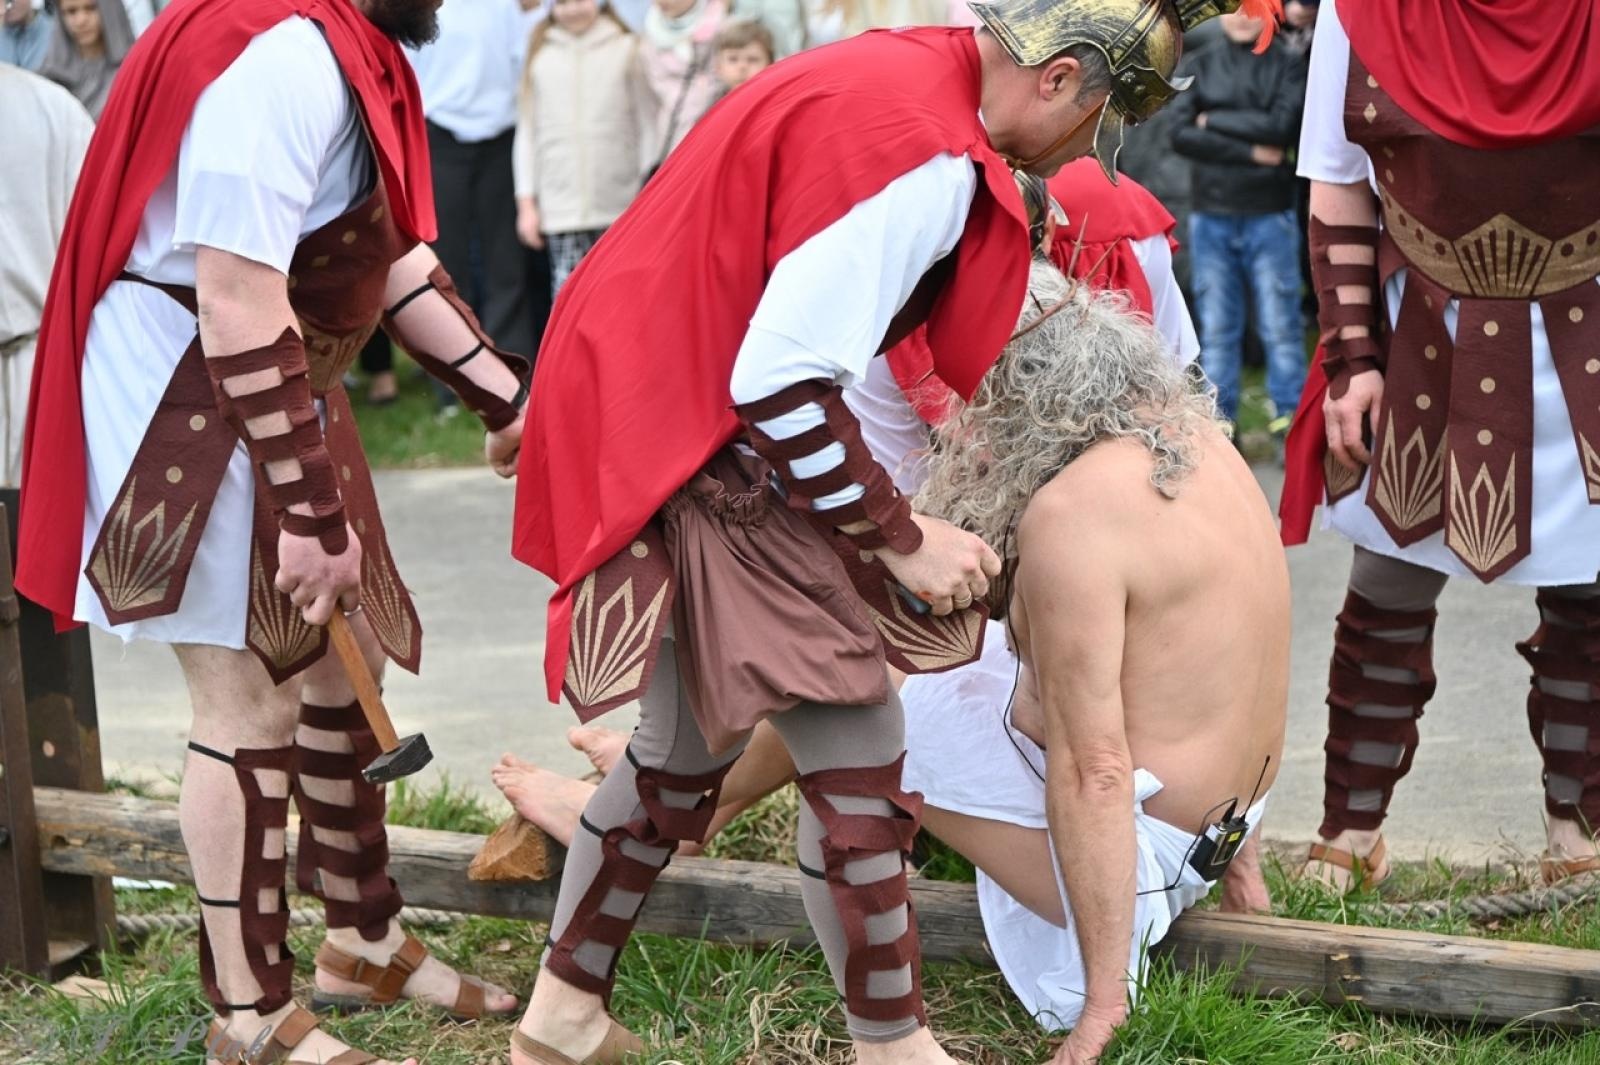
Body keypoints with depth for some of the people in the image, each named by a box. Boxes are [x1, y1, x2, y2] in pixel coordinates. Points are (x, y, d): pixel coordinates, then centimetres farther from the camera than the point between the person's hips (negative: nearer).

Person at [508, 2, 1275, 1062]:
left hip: (648, 392, 11)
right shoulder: (920, 150, -24)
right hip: (695, 439, -11)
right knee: (858, 753, -3)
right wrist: (902, 538, -14)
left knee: (686, 753, 20)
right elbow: (780, 386, -25)